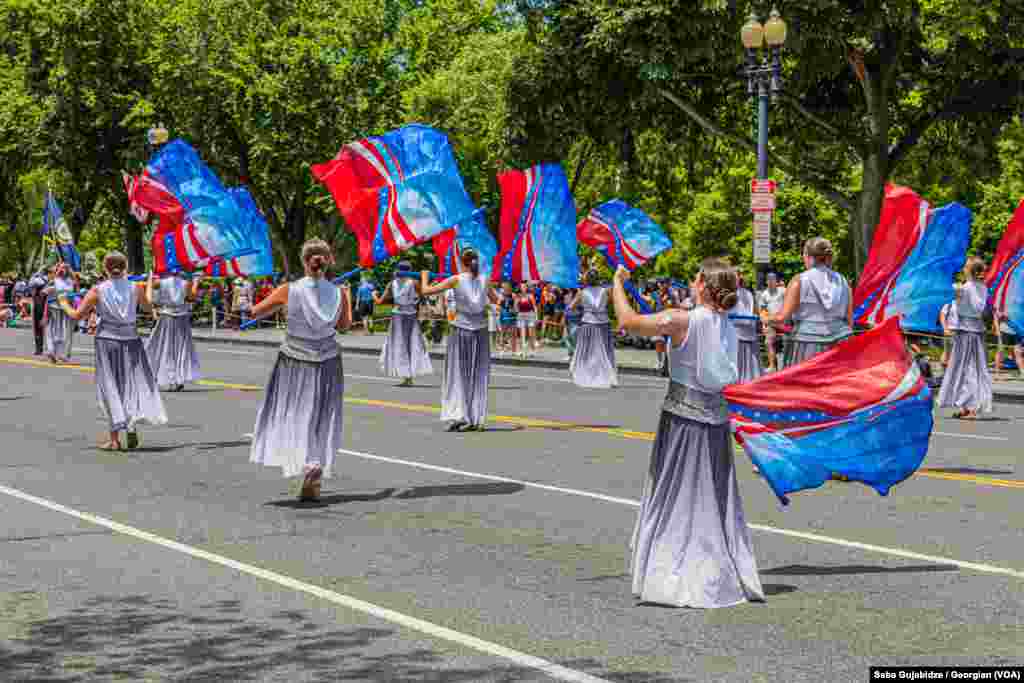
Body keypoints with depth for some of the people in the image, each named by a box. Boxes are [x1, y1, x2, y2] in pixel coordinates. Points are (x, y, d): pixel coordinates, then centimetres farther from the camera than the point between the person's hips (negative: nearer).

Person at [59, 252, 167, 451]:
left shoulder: (98, 291, -7)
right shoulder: (135, 288, -2)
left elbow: (76, 315, -1)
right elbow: (148, 305, 20)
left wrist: (63, 303, 18)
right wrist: (149, 285, 37)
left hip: (107, 341, -1)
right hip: (131, 342, 1)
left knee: (111, 389, 5)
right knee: (134, 383, 10)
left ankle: (115, 438, 5)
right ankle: (132, 424, -11)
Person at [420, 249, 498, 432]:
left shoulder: (456, 280, -8)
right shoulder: (484, 280, 1)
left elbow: (426, 290, -6)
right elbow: (494, 299, 21)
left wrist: (424, 277, 13)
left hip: (461, 330, -3)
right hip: (480, 331, 3)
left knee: (458, 375, 6)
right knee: (478, 376, 8)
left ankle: (457, 415, -4)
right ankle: (477, 420, 8)